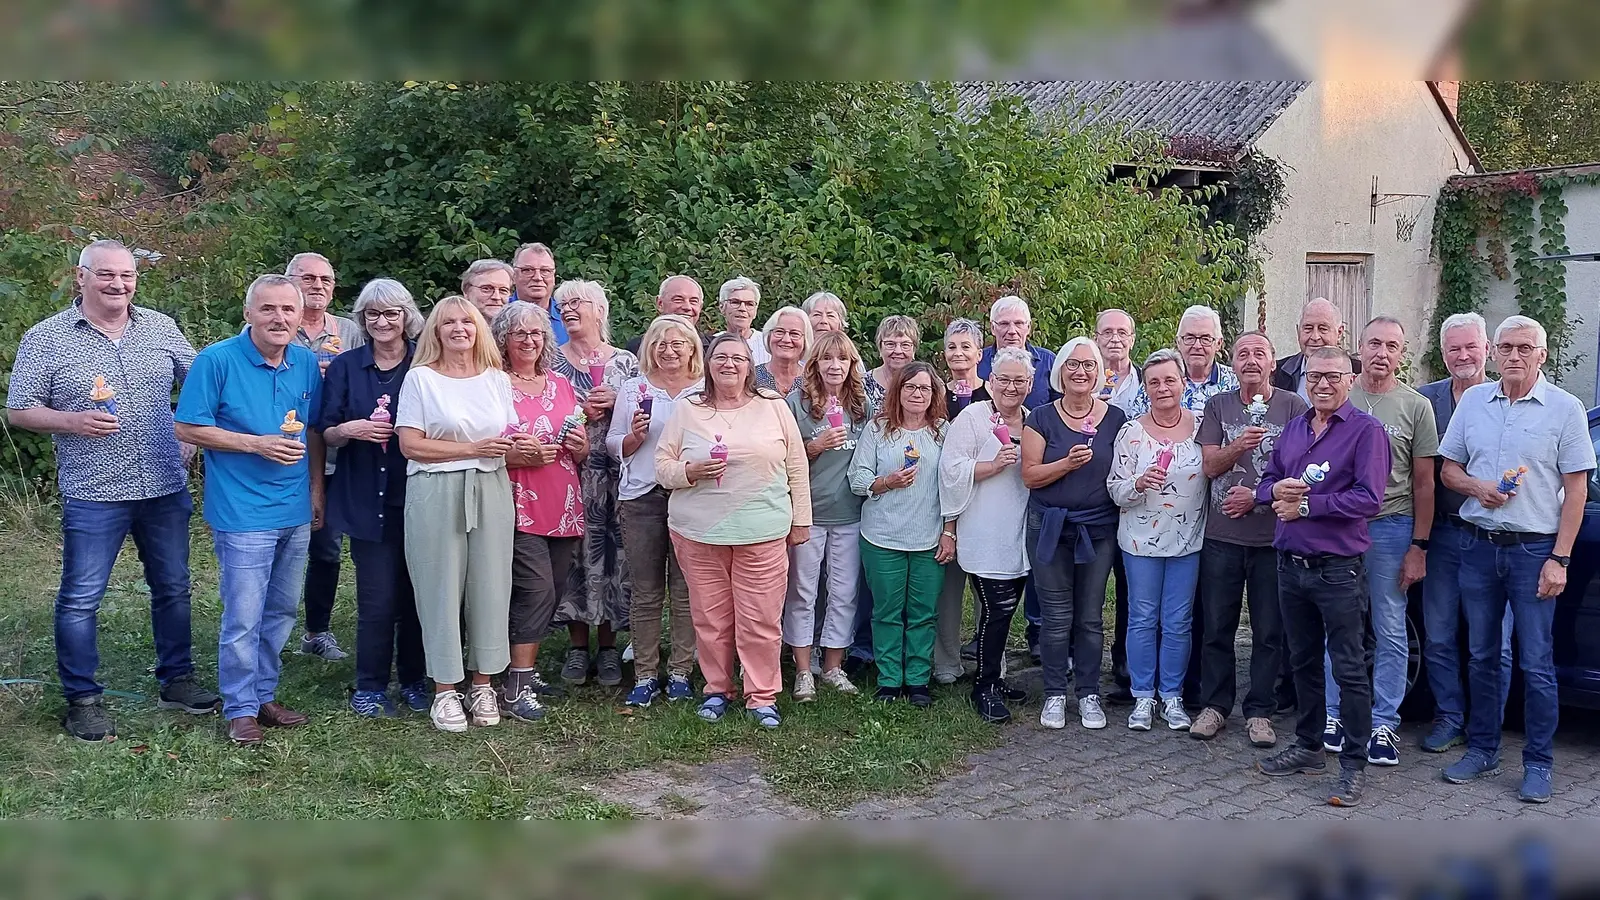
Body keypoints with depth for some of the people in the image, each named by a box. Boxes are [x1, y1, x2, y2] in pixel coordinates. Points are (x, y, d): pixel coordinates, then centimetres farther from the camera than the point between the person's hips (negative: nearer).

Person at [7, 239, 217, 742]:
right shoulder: (46, 339, -3)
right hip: (92, 494, -3)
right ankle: (82, 700, 15)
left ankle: (177, 680, 28)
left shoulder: (160, 328, 5)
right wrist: (72, 422, -18)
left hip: (165, 489, 3)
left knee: (173, 588, 13)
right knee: (80, 599, 3)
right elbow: (18, 411, -2)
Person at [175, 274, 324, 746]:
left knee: (281, 612, 15)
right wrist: (257, 445, -17)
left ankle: (264, 695, 30)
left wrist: (316, 488, 11)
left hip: (296, 511, 6)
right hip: (242, 511, -6)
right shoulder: (217, 361, -11)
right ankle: (240, 708, 12)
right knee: (243, 618, -3)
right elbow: (189, 428, -10)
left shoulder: (307, 363, 5)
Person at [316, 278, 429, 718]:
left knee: (414, 593, 5)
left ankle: (413, 679, 21)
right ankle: (370, 686, 12)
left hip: (417, 496, 1)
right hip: (367, 497, 0)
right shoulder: (345, 366, 6)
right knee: (377, 598, -4)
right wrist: (350, 429, -15)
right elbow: (326, 435, 5)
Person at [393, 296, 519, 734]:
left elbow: (511, 439, 19)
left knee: (490, 583, 3)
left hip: (491, 490, 3)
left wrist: (519, 445, -5)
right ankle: (444, 690, 10)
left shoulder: (498, 379, 14)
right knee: (441, 586, -1)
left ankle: (483, 683, 16)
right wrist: (472, 449, -12)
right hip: (436, 494, -3)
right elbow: (410, 445, -6)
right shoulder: (420, 378, 2)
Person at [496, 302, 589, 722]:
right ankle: (515, 690, -7)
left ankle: (525, 670, 22)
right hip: (519, 506, -6)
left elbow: (581, 450, 23)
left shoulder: (562, 385, 15)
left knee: (550, 594, 8)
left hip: (563, 509, 6)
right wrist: (517, 455, -19)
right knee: (537, 590, -13)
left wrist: (580, 446, 2)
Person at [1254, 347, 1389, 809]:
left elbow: (1367, 498, -18)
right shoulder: (1293, 429, 14)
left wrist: (1306, 504, -16)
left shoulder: (1366, 430, -8)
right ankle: (1308, 746, 29)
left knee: (1349, 669, -2)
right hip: (1292, 564, 7)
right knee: (1303, 661, 17)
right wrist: (1276, 490, -6)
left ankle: (1354, 765, 5)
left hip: (1338, 569, -7)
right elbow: (1266, 482, 17)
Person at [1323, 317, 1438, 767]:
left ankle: (1383, 724, 12)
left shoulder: (1416, 407, 1)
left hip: (1391, 527, -1)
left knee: (1390, 632, 4)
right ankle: (1336, 714, 18)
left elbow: (1423, 483, 2)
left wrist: (1419, 546, -3)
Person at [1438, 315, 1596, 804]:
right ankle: (1482, 749, 23)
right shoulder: (1473, 401, 7)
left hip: (1534, 549, -4)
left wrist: (1559, 559, -10)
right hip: (1478, 546, 4)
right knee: (1481, 656, 12)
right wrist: (1476, 487, -10)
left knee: (1536, 664, 0)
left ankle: (1538, 764, 10)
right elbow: (1448, 468, 13)